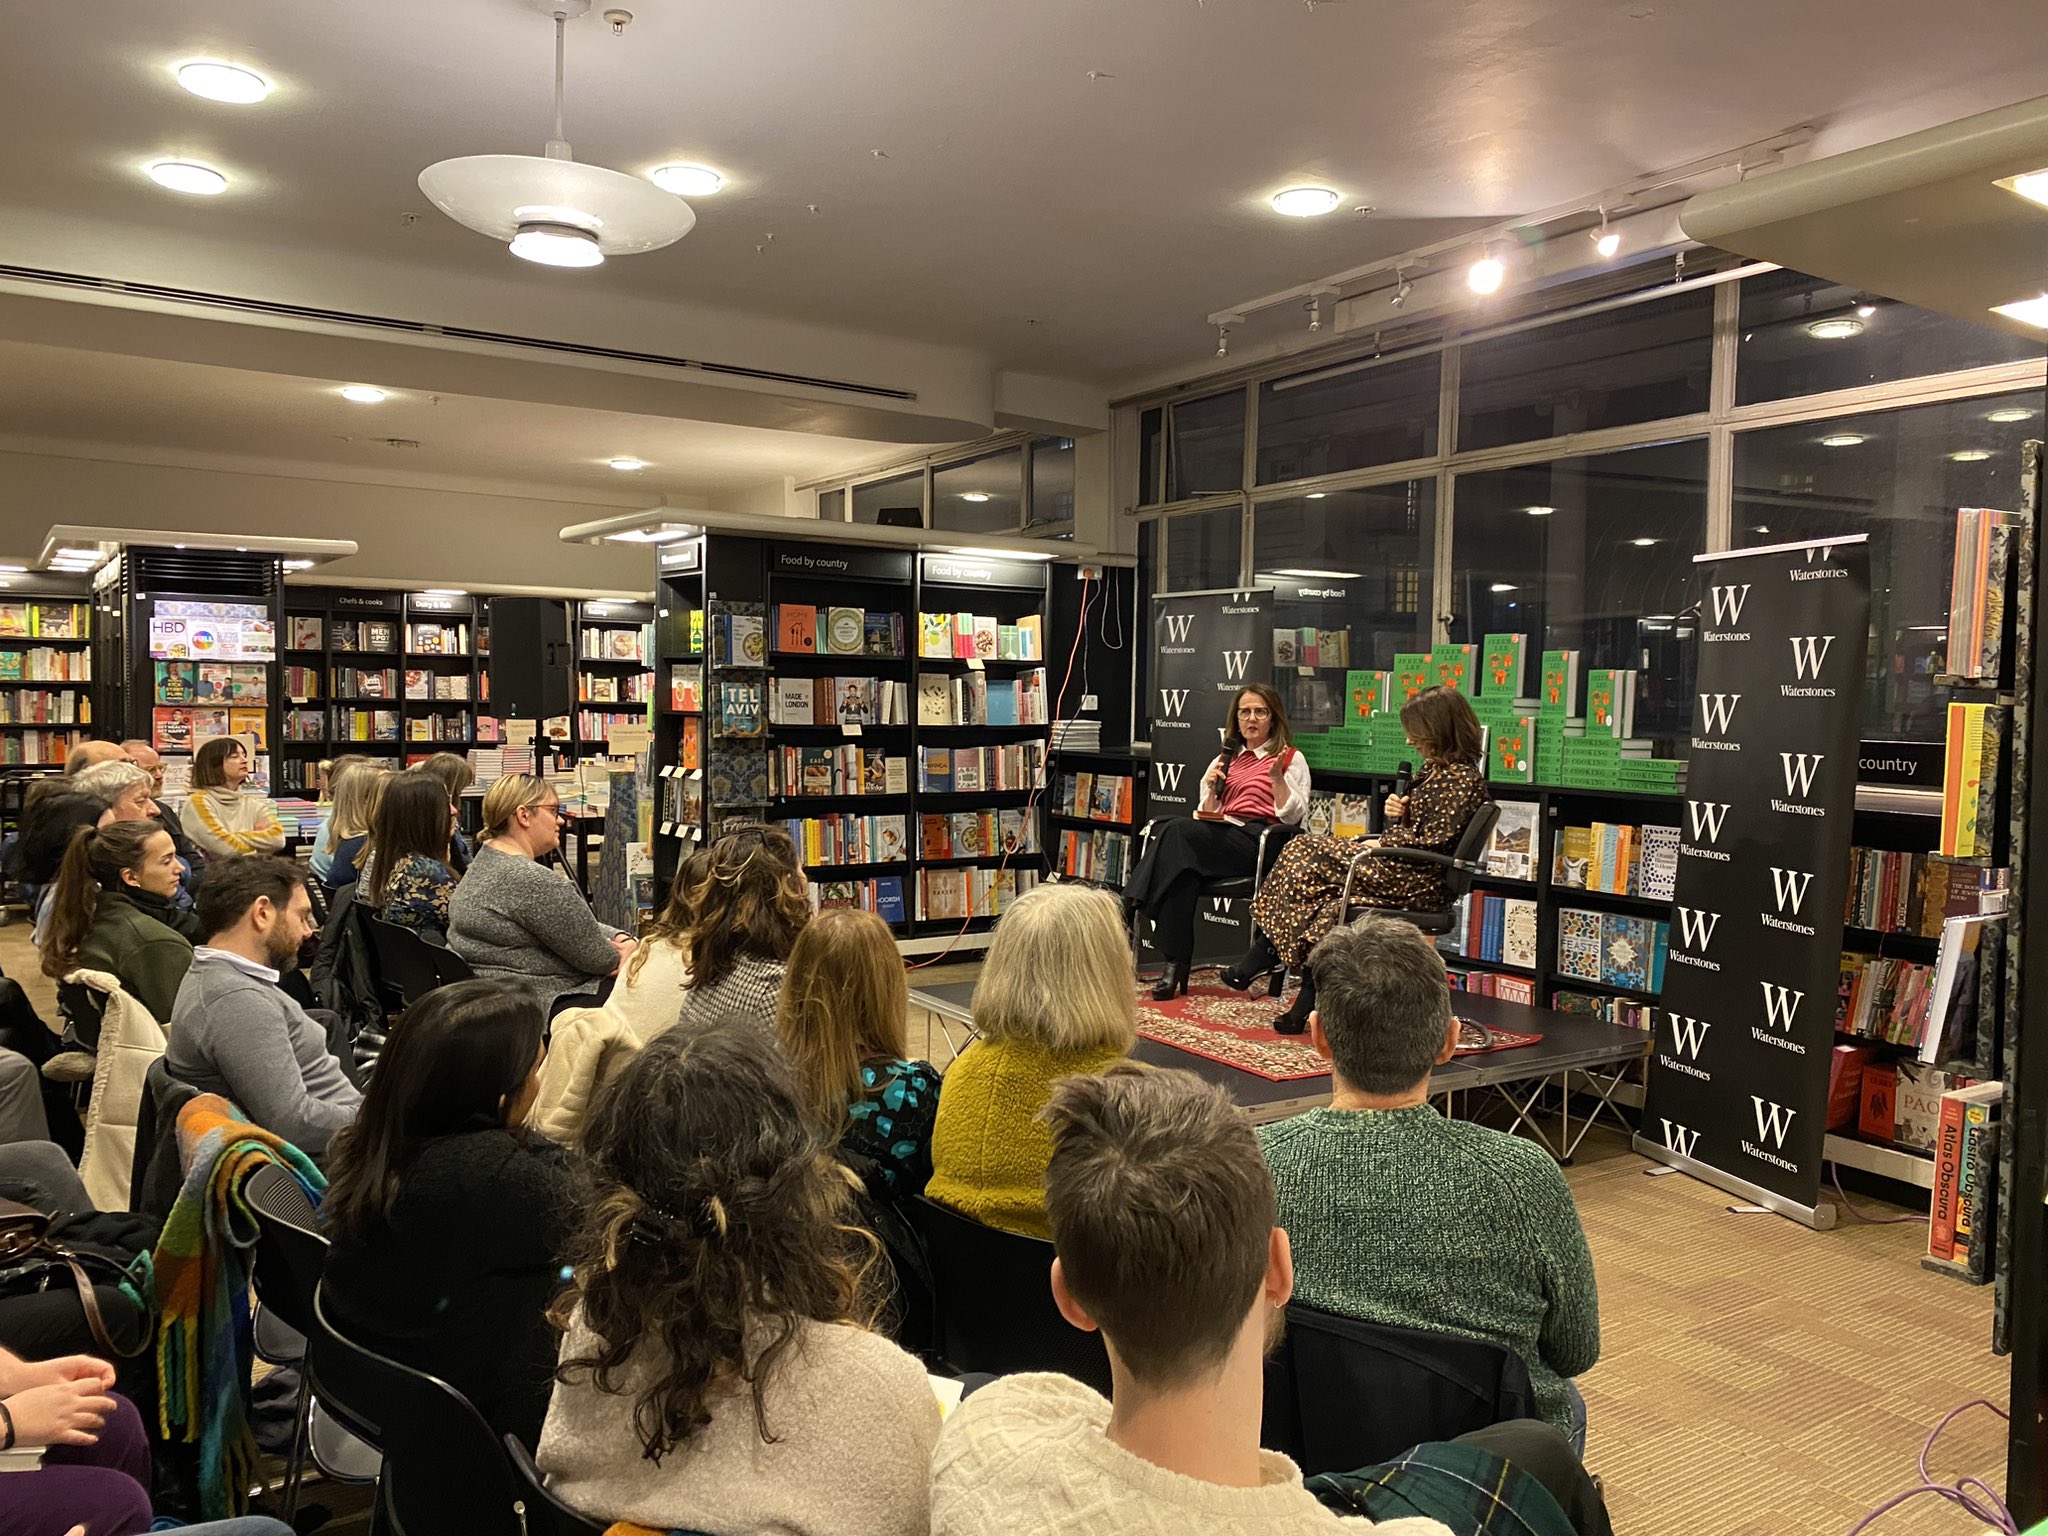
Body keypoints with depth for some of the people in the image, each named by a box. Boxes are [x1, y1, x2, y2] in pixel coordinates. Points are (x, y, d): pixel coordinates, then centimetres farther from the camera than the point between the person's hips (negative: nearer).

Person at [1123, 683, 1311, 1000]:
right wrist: (1212, 788, 4)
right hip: (1218, 837, 4)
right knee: (1184, 870, -33)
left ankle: (1133, 905, -26)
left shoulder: (1291, 759, 13)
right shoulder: (1225, 759, 28)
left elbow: (1293, 817, 1)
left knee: (1177, 830, -30)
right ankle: (1176, 964, -33)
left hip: (1256, 841, -4)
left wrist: (1277, 777, -11)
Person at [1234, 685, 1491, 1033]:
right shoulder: (1435, 769, 18)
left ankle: (1264, 955, -5)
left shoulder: (1462, 777, -12)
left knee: (1311, 859, -14)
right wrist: (1401, 814, 2)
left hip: (1419, 883, -9)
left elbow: (1436, 841, -19)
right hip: (1405, 872, 9)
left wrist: (1382, 844, -10)